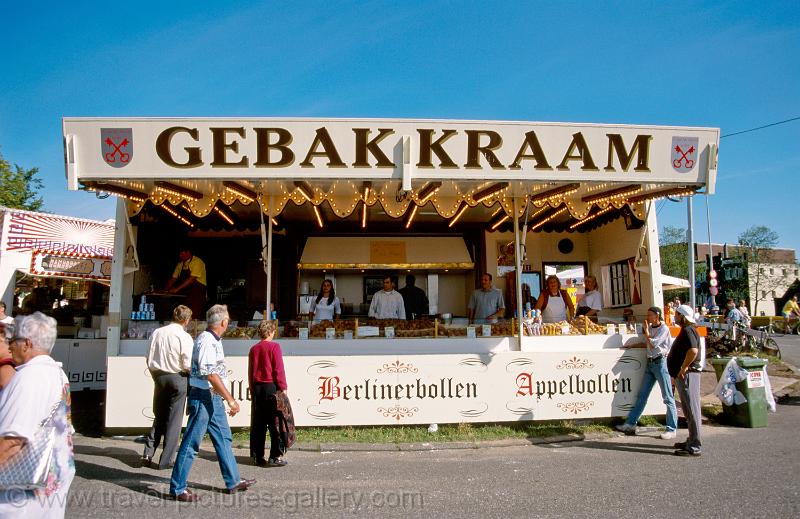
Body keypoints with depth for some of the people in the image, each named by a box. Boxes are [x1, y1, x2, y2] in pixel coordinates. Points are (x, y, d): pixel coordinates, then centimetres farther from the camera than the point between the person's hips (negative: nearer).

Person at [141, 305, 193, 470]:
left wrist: (156, 376, 18)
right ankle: (166, 460, 9)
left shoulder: (157, 332, 2)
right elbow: (188, 365, -14)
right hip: (178, 378, -5)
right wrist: (191, 372, 7)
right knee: (174, 421, 5)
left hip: (159, 377, 5)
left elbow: (149, 360, 6)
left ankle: (148, 454, 14)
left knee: (159, 417, 19)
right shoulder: (184, 337, -13)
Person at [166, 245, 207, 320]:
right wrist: (166, 290, 0)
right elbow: (173, 278, 16)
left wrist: (177, 289, -21)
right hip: (185, 293, 6)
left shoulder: (197, 262, -11)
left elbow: (191, 279, -19)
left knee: (194, 315, -14)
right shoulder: (180, 264, 12)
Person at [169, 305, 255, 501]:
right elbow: (211, 374, -24)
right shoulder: (206, 341, -18)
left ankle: (233, 481, 25)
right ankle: (177, 488, 10)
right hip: (202, 397, -10)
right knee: (191, 443, -1)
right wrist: (230, 399, -23)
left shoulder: (213, 340, 13)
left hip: (214, 398, 10)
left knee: (224, 439, 15)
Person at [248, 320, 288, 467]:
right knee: (275, 424, -1)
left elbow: (250, 372, 13)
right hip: (271, 387, -6)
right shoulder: (274, 346, -8)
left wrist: (252, 390, 20)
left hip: (257, 388, 6)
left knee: (258, 424, 10)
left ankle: (258, 456, 14)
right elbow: (279, 369, -12)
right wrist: (283, 388, -7)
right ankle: (275, 457, -1)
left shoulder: (254, 349, 10)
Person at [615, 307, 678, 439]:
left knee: (668, 397, -2)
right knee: (642, 395, 9)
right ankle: (630, 424, 13)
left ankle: (672, 429, 3)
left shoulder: (663, 329, -10)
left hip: (661, 362, -8)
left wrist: (646, 331, -8)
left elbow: (652, 344, -17)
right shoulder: (650, 328, 14)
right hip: (650, 363, 8)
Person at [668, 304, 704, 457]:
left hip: (687, 374, -11)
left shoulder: (688, 330, -15)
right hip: (683, 376, 11)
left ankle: (694, 447, -1)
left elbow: (693, 350, -31)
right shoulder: (685, 330, 18)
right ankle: (692, 441, 27)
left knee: (691, 410, -6)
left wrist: (683, 368, -22)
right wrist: (676, 374, 22)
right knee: (688, 410, 17)